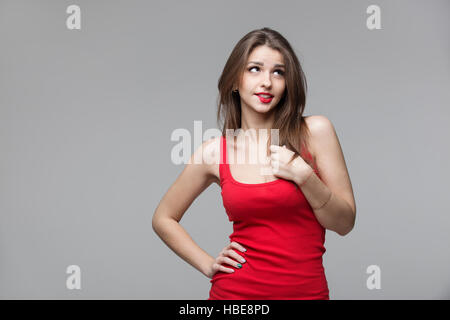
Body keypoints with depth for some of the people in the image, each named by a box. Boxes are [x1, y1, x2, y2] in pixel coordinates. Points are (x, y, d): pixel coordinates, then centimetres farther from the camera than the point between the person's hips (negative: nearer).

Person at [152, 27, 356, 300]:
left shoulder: (315, 131, -5)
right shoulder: (214, 152, -3)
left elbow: (345, 223, -3)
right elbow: (163, 219, 10)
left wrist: (303, 176, -16)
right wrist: (208, 264, 0)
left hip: (306, 291, 0)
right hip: (234, 291, 0)